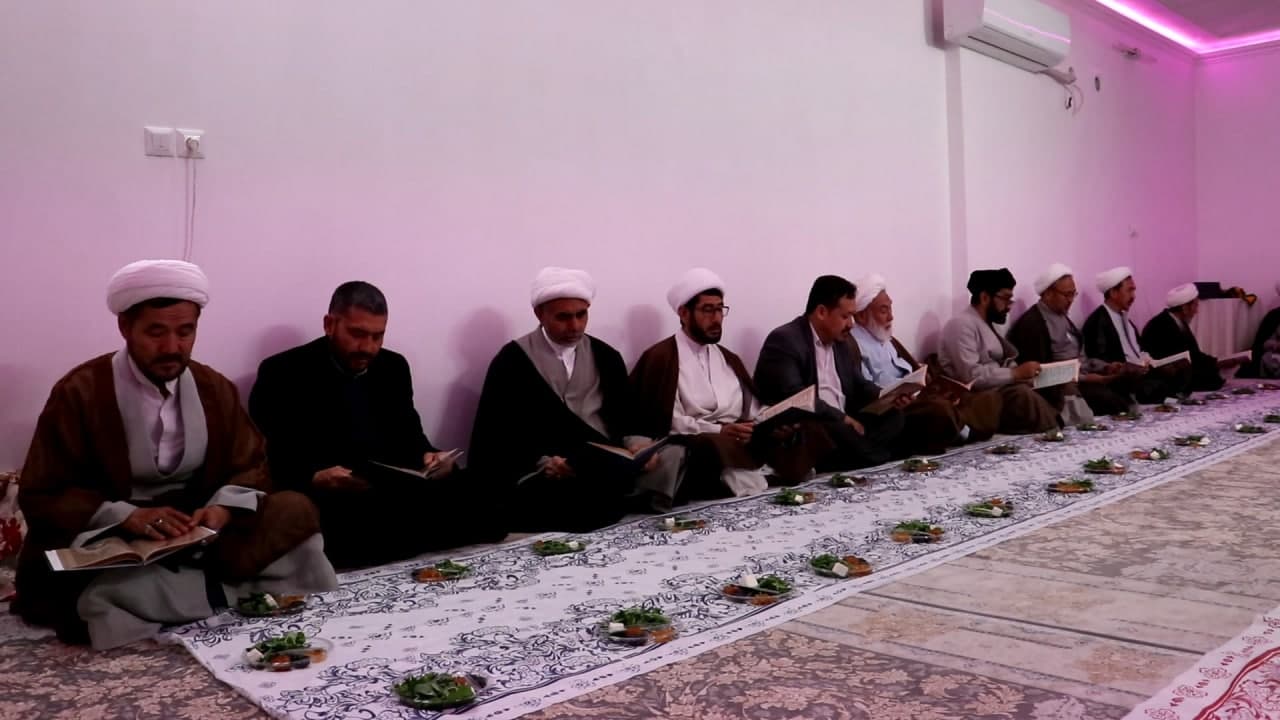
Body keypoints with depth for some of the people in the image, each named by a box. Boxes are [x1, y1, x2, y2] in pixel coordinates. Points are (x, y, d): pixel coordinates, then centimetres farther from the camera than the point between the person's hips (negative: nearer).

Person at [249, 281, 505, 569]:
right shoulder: (283, 374, -2)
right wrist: (315, 480, -25)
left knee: (473, 494, -18)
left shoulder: (393, 367, 13)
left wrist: (429, 457, -7)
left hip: (395, 493, 5)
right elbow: (266, 459, -5)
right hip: (325, 501, -5)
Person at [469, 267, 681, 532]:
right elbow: (492, 438, -1)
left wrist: (634, 445, -7)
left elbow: (625, 420, 17)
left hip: (608, 465, 4)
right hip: (541, 474, -4)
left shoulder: (606, 356, 16)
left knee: (671, 456, -24)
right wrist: (542, 464, -17)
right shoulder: (512, 360, 3)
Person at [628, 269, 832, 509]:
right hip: (698, 450, -7)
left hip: (744, 445, 7)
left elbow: (752, 412, 13)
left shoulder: (730, 359, 24)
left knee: (808, 433, -16)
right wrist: (719, 431, -20)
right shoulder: (660, 358, 2)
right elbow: (667, 422, -9)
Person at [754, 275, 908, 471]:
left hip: (843, 423, 8)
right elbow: (795, 397, -23)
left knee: (894, 417, -11)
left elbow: (858, 385, 19)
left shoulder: (840, 341, 16)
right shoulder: (784, 341, -12)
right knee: (840, 431, -35)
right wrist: (841, 418, -21)